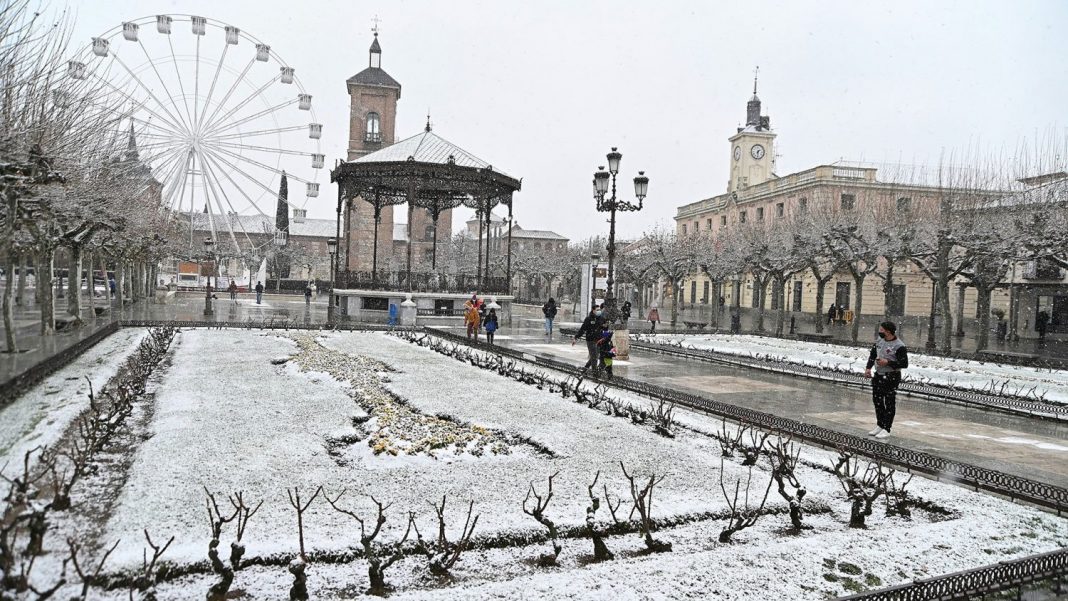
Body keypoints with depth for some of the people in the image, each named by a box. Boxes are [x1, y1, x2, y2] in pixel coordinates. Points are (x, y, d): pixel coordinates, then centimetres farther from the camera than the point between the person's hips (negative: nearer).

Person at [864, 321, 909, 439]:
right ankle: (880, 425, 28)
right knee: (877, 401, 14)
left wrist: (888, 363, -20)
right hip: (878, 375, 8)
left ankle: (886, 429, 6)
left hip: (891, 377, -8)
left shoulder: (899, 346, -16)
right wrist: (868, 368, 1)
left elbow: (904, 364, -15)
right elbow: (872, 354, 14)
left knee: (889, 403, 0)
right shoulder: (879, 341, 6)